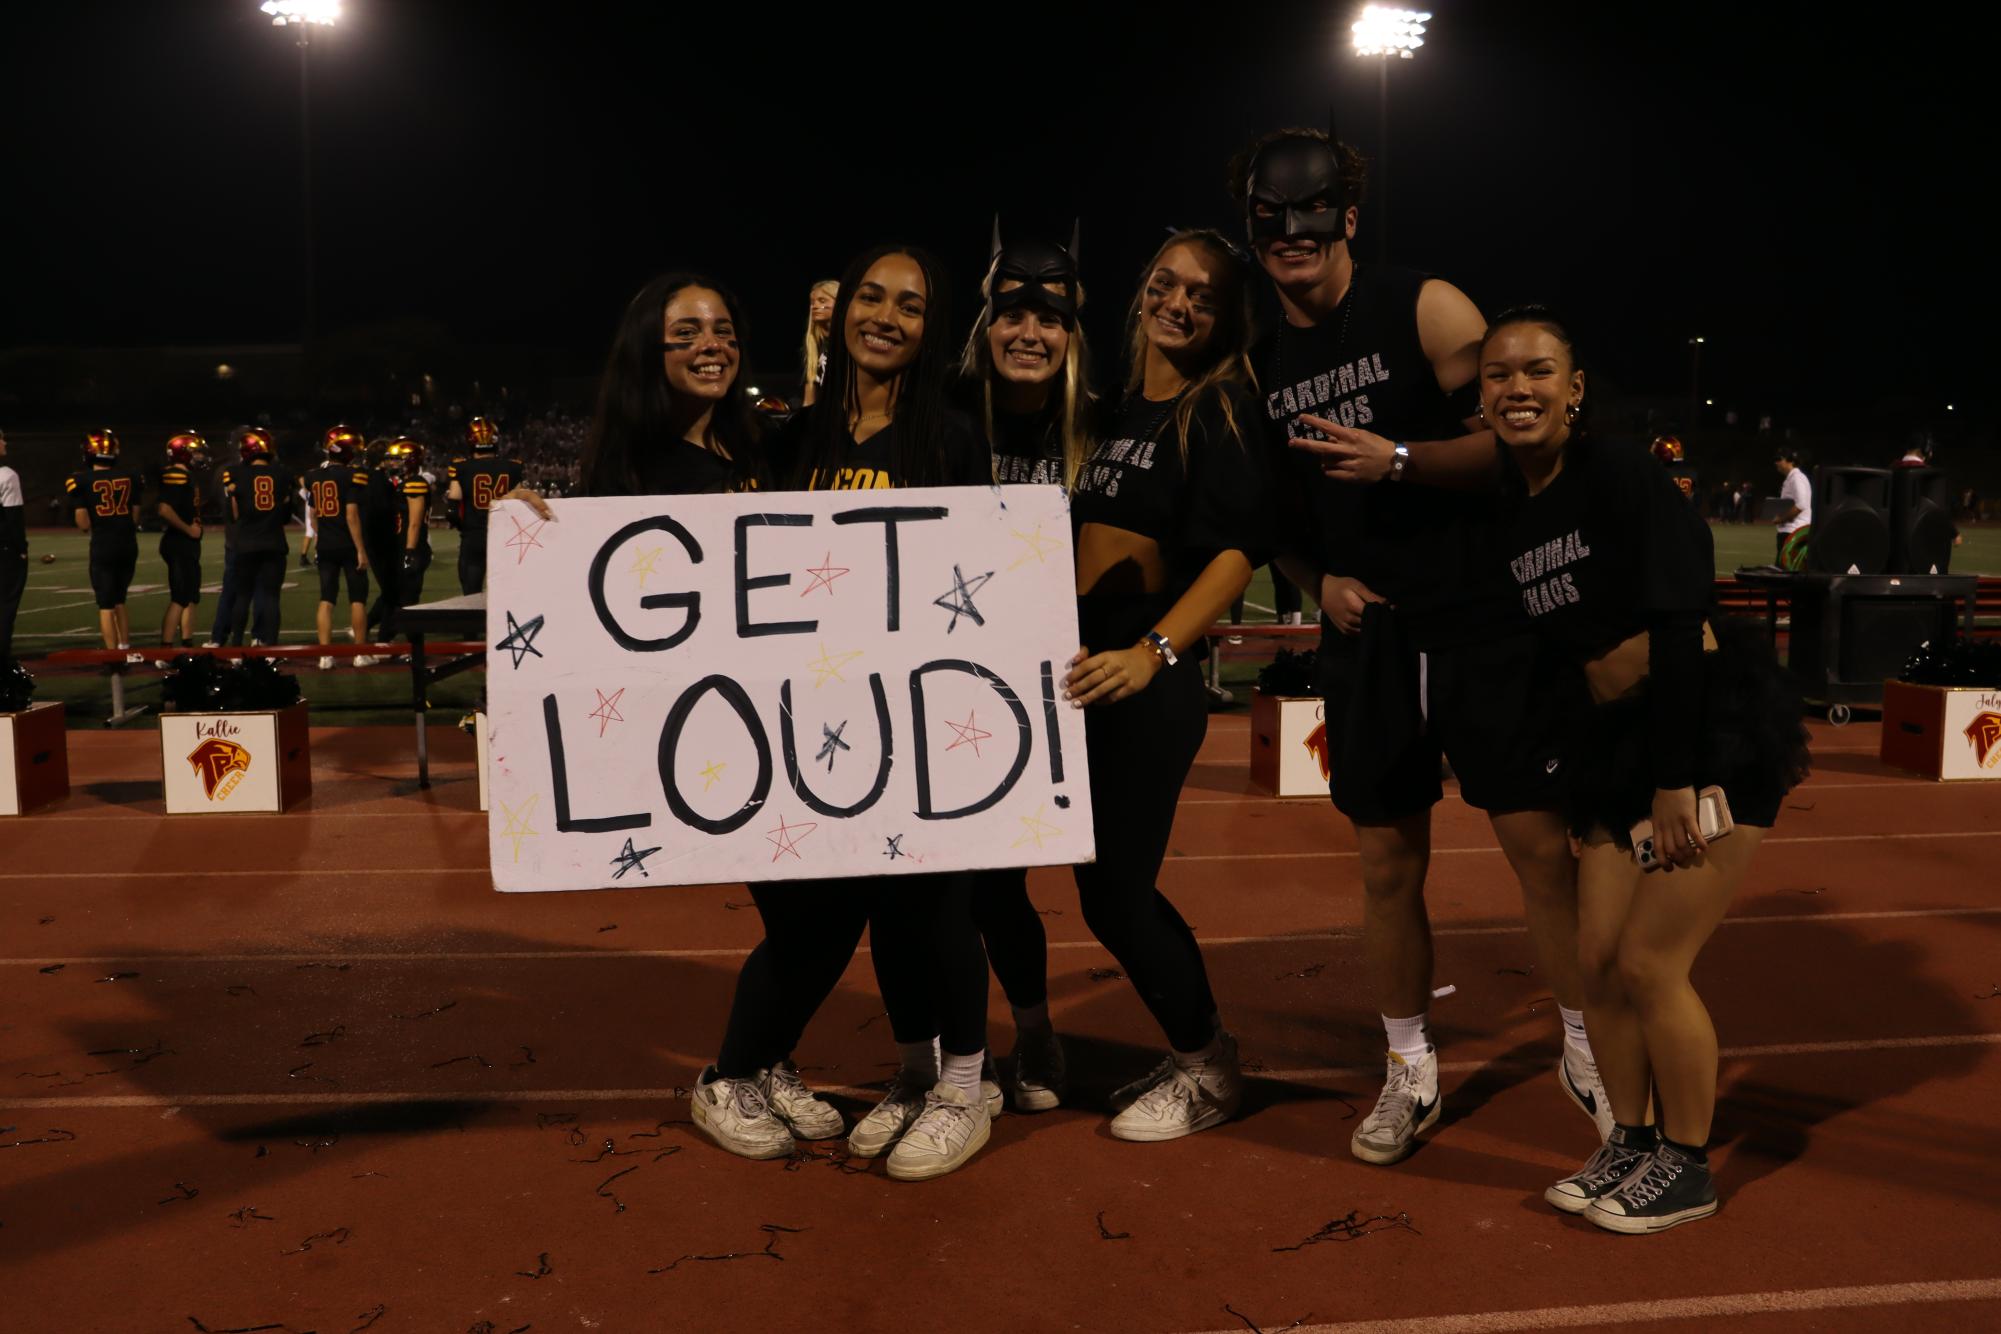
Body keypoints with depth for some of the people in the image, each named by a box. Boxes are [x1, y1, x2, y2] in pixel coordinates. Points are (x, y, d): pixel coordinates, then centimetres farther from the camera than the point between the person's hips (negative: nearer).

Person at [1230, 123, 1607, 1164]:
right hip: (1366, 632, 4)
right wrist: (1319, 581, 0)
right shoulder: (1261, 365, 10)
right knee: (1387, 861, 8)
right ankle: (1410, 1074, 23)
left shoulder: (1426, 310, -3)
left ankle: (1587, 1053, 17)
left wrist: (1400, 460, -22)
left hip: (1483, 618, -4)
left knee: (1538, 840, -2)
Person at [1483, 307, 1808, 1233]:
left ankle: (1686, 1168, 14)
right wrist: (1581, 785, 14)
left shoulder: (1623, 477, -15)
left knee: (1650, 961, -6)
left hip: (1717, 728, -7)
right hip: (1615, 736, 7)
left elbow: (1676, 627, -20)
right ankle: (1628, 1144, 24)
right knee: (1599, 957, 5)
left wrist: (1675, 779, -22)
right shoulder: (1507, 509, 6)